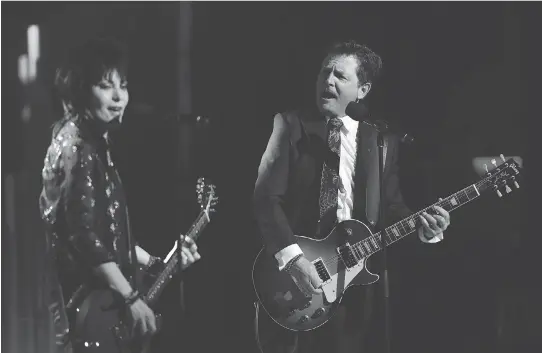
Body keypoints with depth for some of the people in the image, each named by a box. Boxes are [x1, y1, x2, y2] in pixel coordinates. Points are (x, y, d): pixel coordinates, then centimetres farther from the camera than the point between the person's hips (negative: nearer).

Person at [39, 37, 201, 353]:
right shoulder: (77, 145, -15)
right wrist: (132, 298, -22)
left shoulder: (95, 141, 13)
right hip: (81, 304, -9)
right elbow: (85, 235, -22)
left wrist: (157, 264, 15)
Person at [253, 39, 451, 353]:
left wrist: (422, 228, -10)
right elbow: (267, 197, -7)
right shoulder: (291, 125, 0)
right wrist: (293, 257, -18)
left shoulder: (383, 140, 9)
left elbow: (391, 207, 11)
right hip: (291, 275, -2)